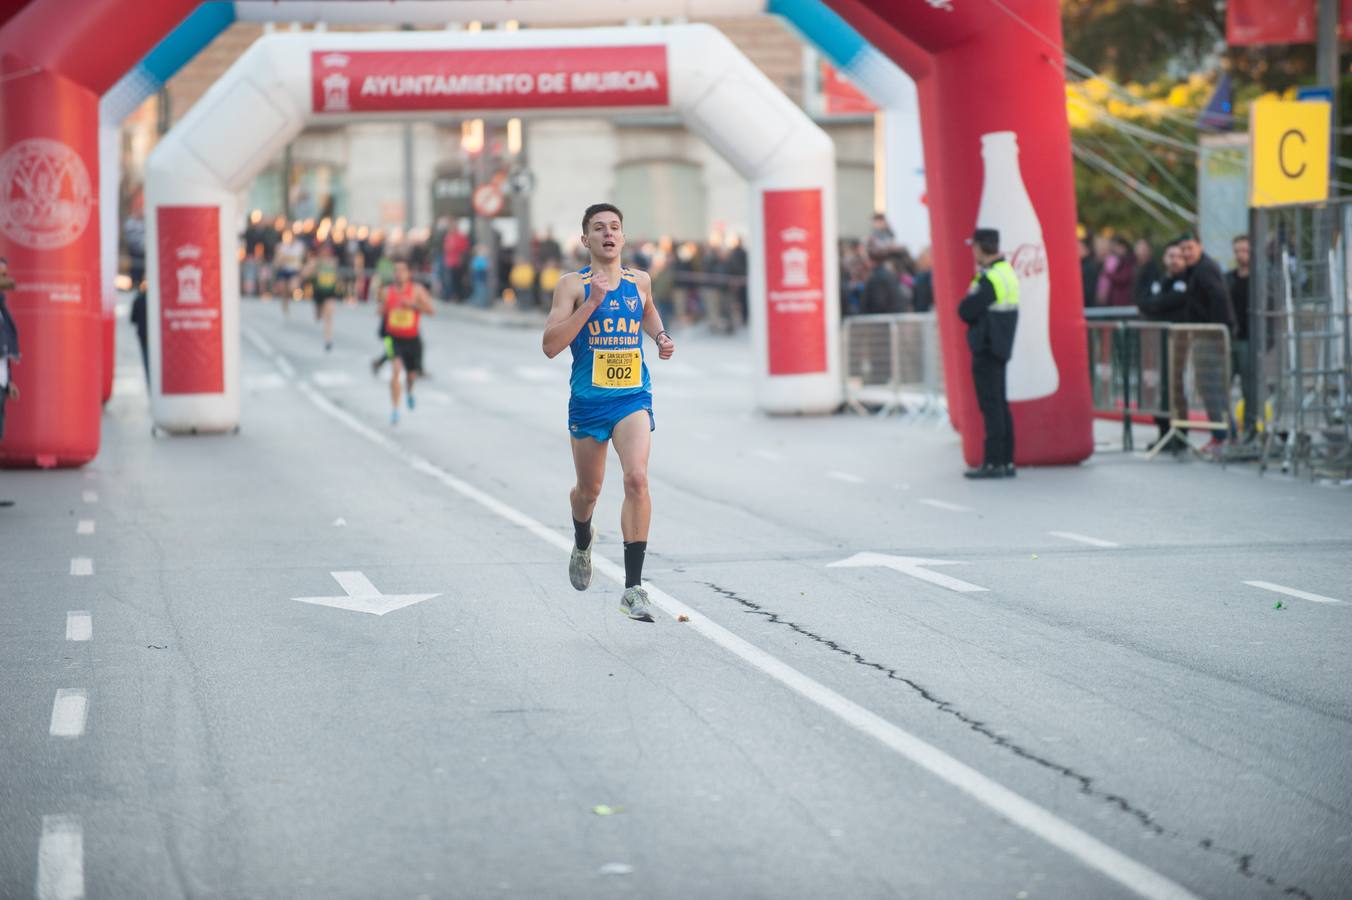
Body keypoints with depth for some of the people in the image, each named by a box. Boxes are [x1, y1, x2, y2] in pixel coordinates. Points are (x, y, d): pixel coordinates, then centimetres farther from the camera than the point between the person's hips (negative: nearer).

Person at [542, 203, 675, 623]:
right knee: (589, 489, 15)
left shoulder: (640, 281, 5)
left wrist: (661, 336, 10)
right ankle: (583, 541, 53)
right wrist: (591, 302, -22)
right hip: (588, 400, -1)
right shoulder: (573, 285, -6)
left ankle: (633, 586, -21)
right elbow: (550, 345, -16)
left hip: (633, 398, 1)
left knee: (636, 478, -21)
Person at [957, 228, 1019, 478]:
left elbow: (966, 311, -18)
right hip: (1001, 348, 9)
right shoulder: (1008, 272, 12)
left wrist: (967, 300, 0)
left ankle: (993, 461, -8)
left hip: (987, 349, -9)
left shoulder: (989, 280, -18)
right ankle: (1006, 460, 15)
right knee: (1000, 404, 13)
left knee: (991, 406, -8)